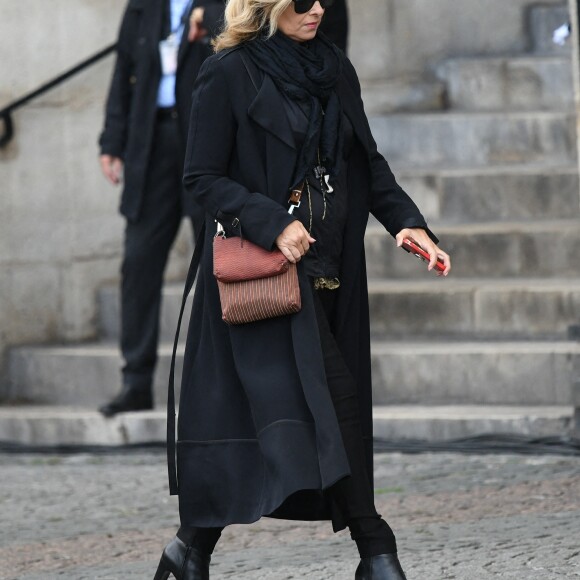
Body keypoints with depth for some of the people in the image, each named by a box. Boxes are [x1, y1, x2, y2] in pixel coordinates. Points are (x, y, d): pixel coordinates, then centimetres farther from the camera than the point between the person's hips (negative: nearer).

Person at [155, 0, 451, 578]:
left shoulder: (334, 69, 12)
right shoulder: (229, 74, -7)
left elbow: (368, 162, 17)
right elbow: (202, 178, -8)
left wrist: (407, 221, 1)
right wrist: (272, 222, -20)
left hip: (330, 271, 7)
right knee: (333, 393, -15)